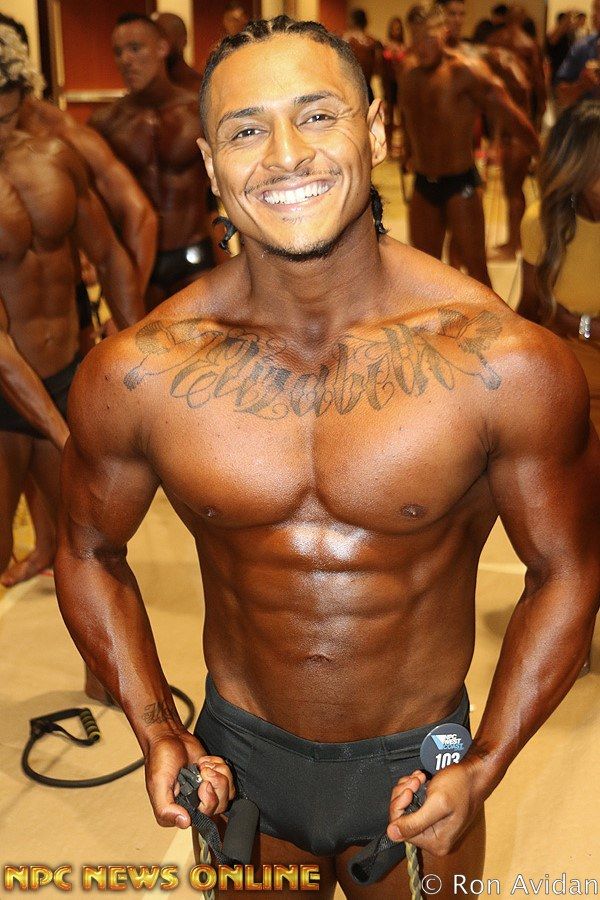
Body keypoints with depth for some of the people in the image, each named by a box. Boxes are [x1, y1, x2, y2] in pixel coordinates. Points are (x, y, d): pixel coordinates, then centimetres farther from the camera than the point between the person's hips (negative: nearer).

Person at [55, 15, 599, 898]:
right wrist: (157, 734, -7)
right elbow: (89, 551, 0)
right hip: (239, 758, 1)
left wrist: (484, 767, -12)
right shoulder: (135, 375, -17)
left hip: (419, 761, -1)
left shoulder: (508, 363, -21)